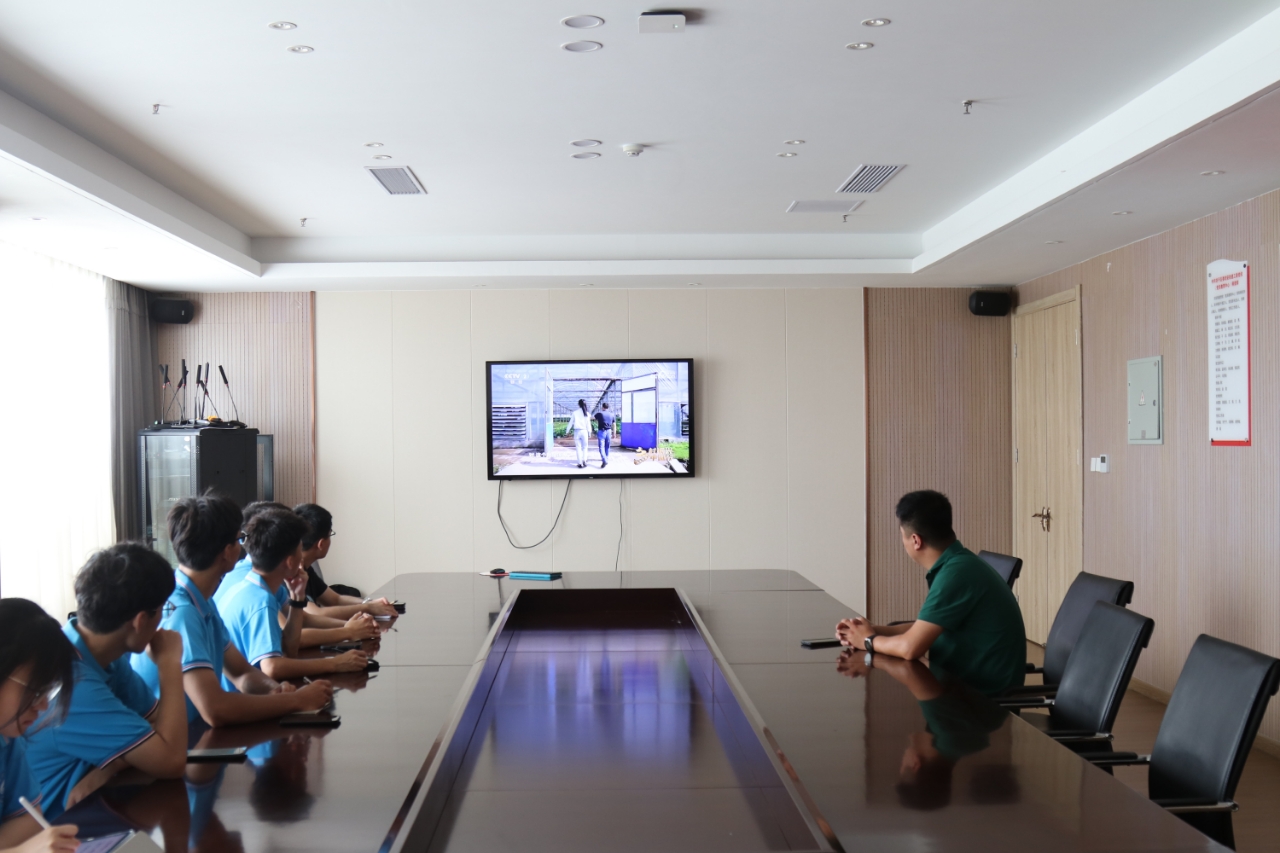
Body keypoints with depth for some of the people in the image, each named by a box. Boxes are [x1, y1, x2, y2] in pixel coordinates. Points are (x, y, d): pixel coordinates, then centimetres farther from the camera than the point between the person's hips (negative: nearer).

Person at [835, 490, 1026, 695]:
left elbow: (910, 647, -25)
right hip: (968, 682, 8)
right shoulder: (955, 564, 7)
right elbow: (923, 628, 17)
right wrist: (875, 631, 5)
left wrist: (869, 641, -7)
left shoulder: (956, 573, -23)